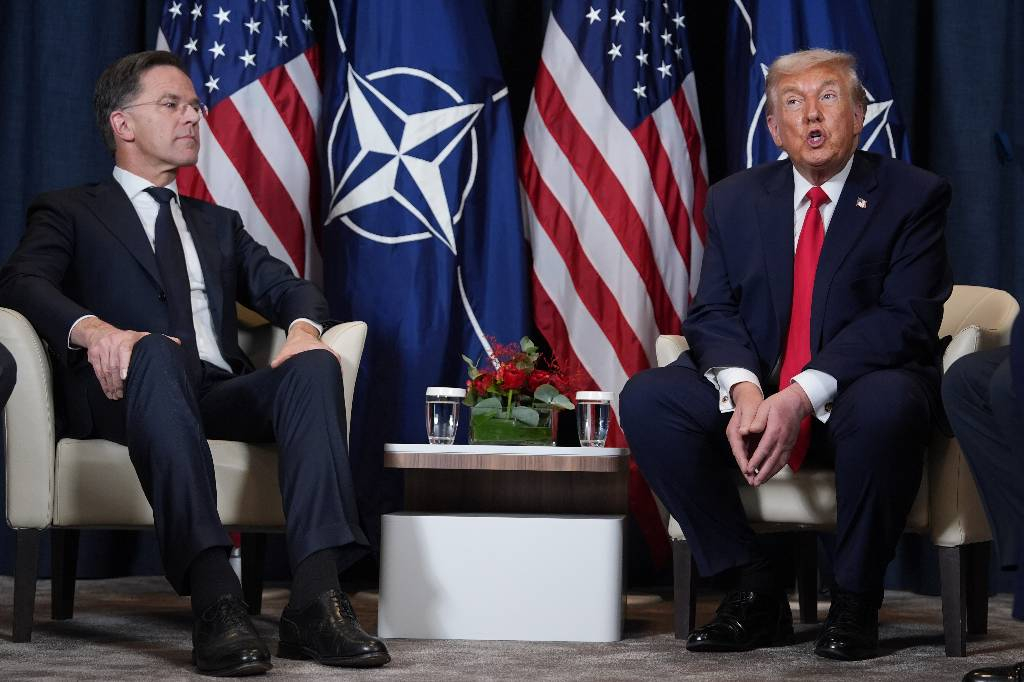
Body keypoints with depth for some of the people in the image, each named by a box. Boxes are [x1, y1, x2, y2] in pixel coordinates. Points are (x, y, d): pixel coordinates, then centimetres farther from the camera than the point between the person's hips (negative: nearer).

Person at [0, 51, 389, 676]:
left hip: (221, 397, 4)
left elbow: (287, 287, 17)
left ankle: (317, 602, -41)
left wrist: (303, 326, -9)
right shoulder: (69, 213, 18)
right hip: (128, 393, -4)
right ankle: (215, 600, -52)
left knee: (315, 365, -27)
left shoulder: (219, 224, 32)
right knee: (156, 351, -39)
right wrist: (92, 327, -25)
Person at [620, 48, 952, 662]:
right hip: (754, 391, 4)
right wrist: (743, 389, -21)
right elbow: (713, 311, 2)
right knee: (646, 399, -20)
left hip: (855, 395, -4)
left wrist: (803, 395, -27)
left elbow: (905, 318, -13)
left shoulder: (914, 196, -2)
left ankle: (855, 604, -16)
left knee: (887, 404, -38)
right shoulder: (735, 200, 10)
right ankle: (756, 590, -11)